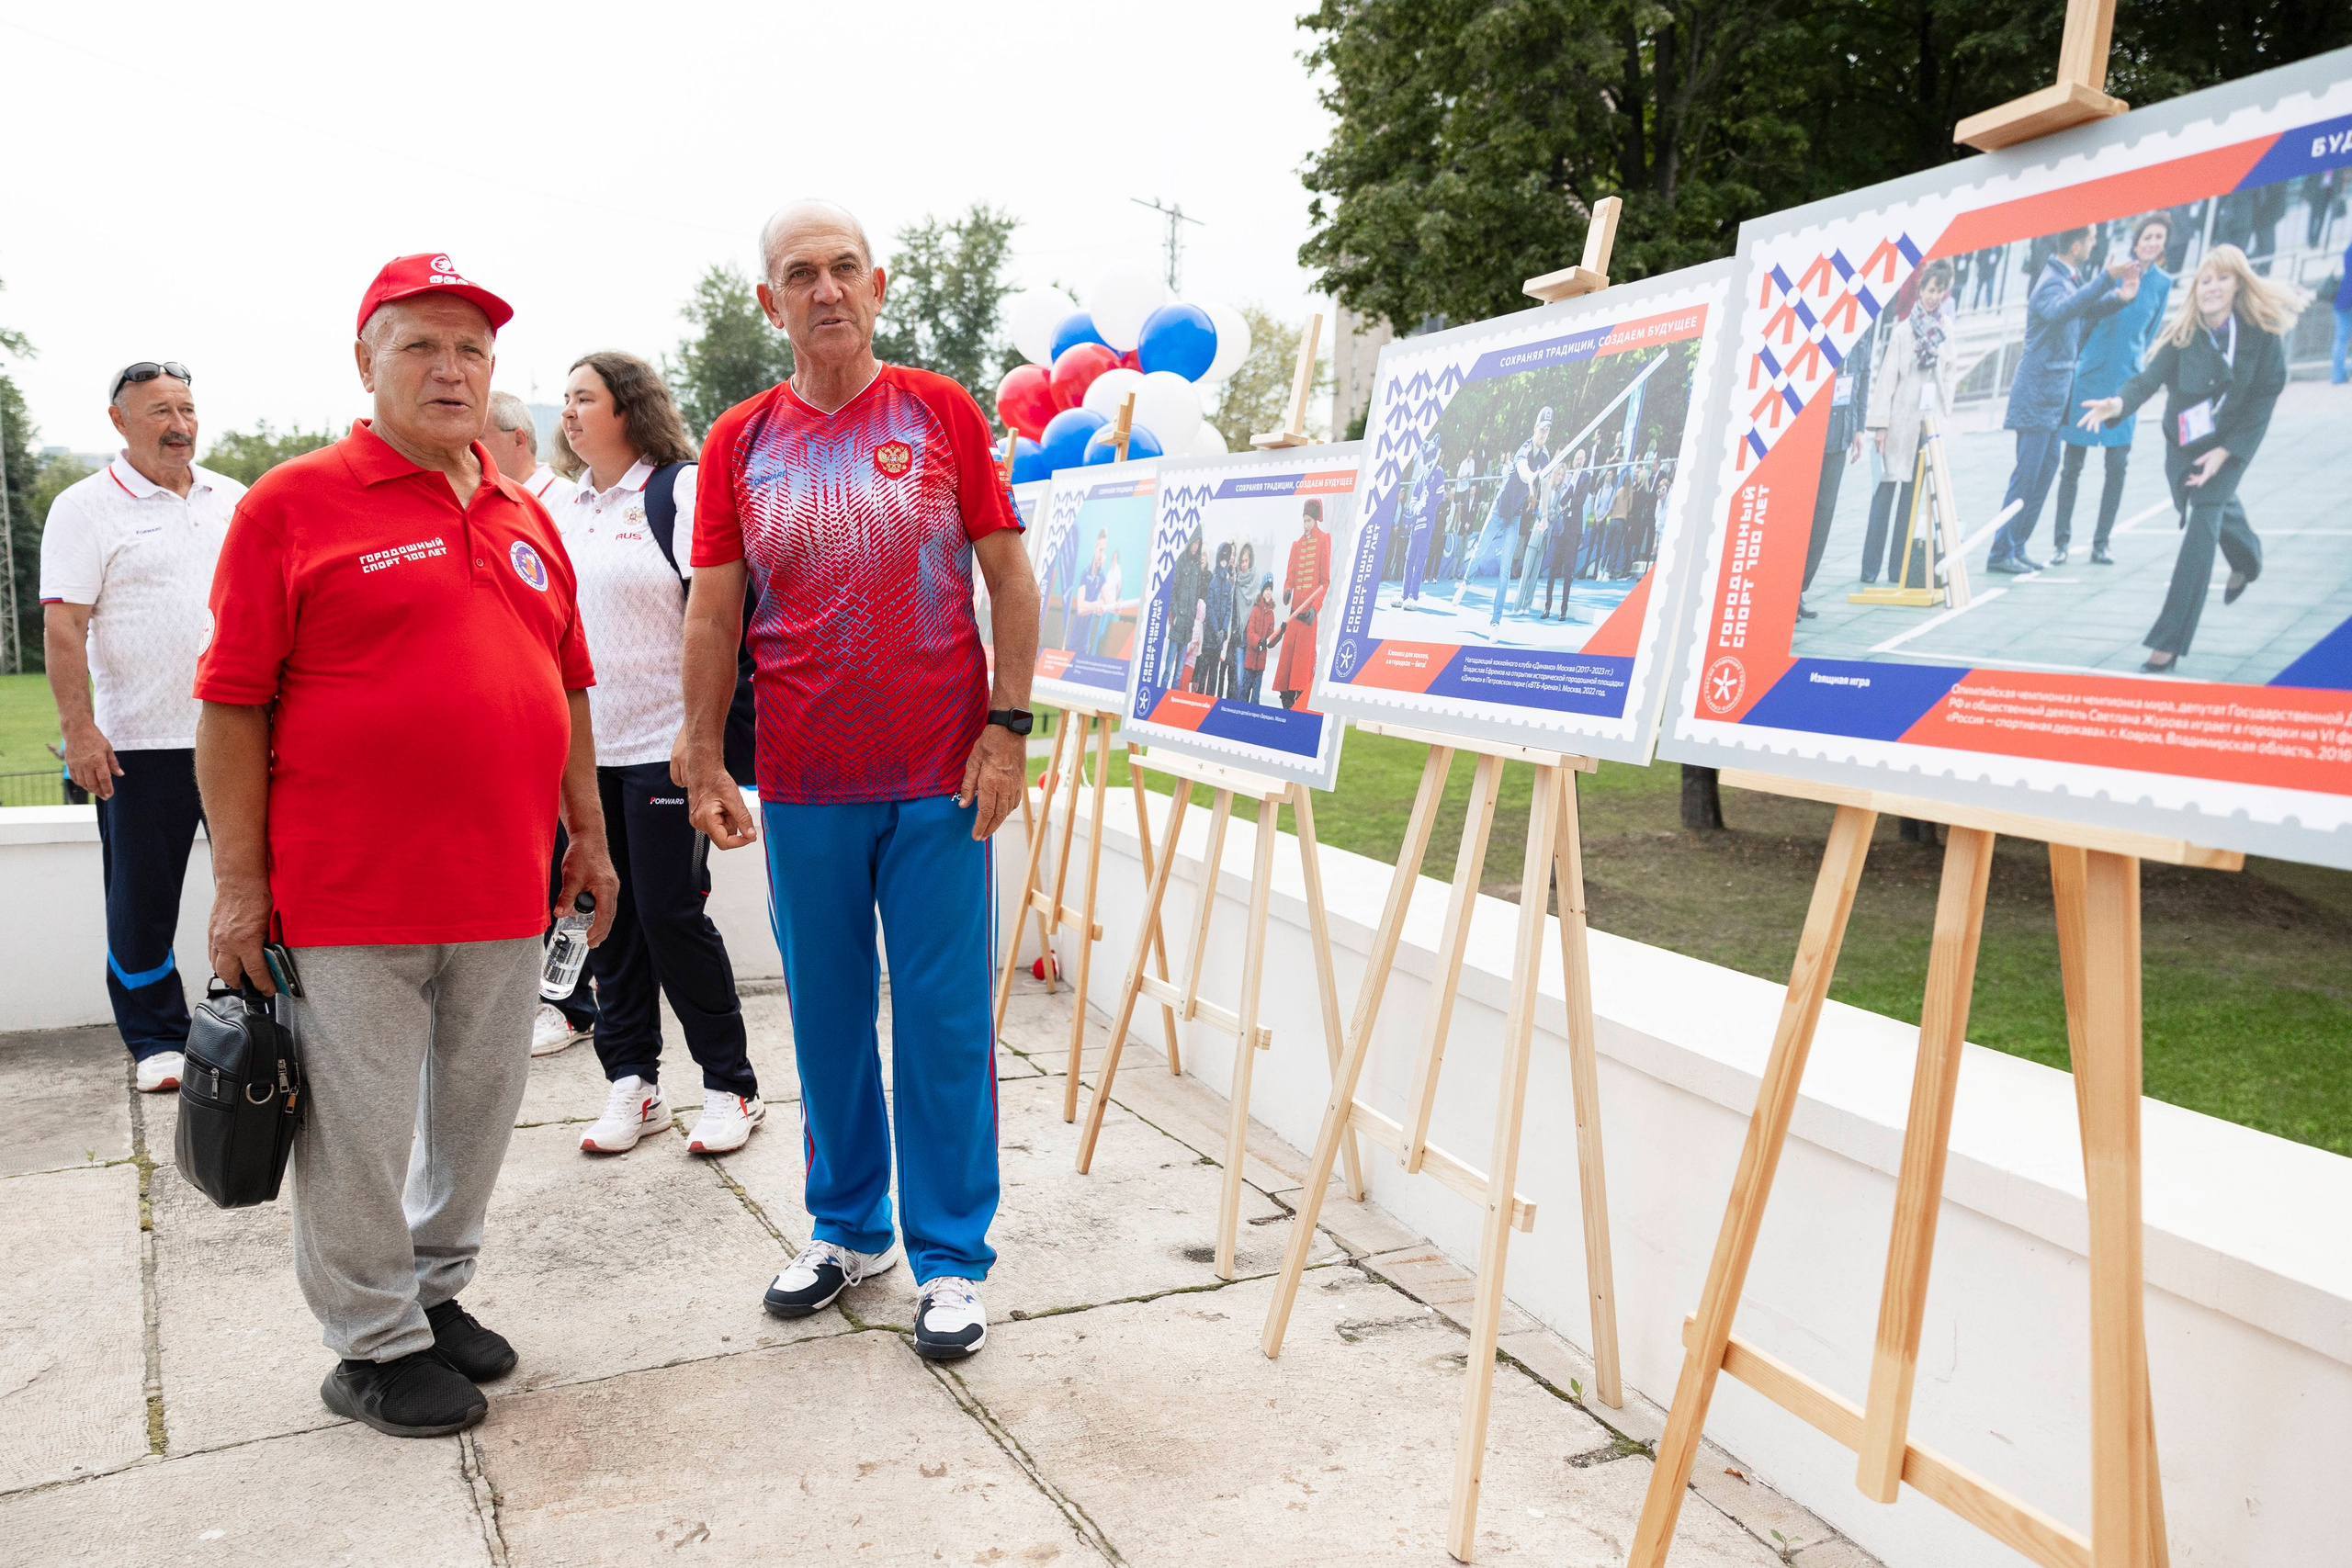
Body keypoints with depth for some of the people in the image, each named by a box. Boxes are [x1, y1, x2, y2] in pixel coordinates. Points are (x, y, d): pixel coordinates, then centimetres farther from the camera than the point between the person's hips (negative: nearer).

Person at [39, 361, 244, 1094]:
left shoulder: (233, 499, 11)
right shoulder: (85, 508, -2)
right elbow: (63, 628, -7)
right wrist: (78, 729, -14)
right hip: (141, 744, -3)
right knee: (142, 899, 5)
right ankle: (156, 1040, 18)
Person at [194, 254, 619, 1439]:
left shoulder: (525, 518, 13)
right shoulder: (292, 506, -4)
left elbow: (566, 689, 18)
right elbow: (232, 703, -6)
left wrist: (588, 835, 15)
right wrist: (238, 880, -9)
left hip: (505, 890, 5)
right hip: (350, 896, -5)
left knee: (477, 1113, 16)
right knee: (362, 1130, 6)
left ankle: (436, 1292, 35)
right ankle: (376, 1344, 24)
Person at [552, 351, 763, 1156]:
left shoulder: (680, 488, -6)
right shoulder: (566, 508, 15)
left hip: (663, 742, -6)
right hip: (583, 748, 7)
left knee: (671, 913, -4)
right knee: (607, 916, 9)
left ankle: (730, 1086, 10)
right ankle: (631, 1082, 21)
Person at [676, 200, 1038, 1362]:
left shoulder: (940, 412, 1)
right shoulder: (738, 442, 5)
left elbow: (1009, 577, 1)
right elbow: (712, 614, 6)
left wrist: (1008, 728, -6)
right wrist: (703, 764, 2)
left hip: (939, 779, -2)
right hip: (803, 785, 2)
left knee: (944, 1017, 3)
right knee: (827, 1015, 12)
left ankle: (950, 1257, 17)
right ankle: (848, 1228, 31)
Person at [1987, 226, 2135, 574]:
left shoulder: (2073, 280, 13)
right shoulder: (2051, 283, -17)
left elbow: (2088, 310, 27)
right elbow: (2060, 310, -39)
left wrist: (2121, 297, 8)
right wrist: (2107, 277, -47)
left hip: (2055, 395, 10)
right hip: (2037, 396, -10)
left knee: (2046, 472, 11)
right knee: (2026, 477, -9)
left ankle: (2016, 548, 16)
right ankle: (2001, 553, -5)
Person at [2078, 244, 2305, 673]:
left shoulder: (2263, 329, -18)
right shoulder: (2182, 330, -15)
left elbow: (2266, 394, -14)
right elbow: (2151, 377, -26)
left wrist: (2226, 450, -20)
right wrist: (2118, 403, -48)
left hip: (2233, 439, -3)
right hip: (2183, 439, 3)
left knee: (2202, 524, -16)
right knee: (2217, 506, 26)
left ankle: (2170, 640, -19)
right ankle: (2247, 561, 64)